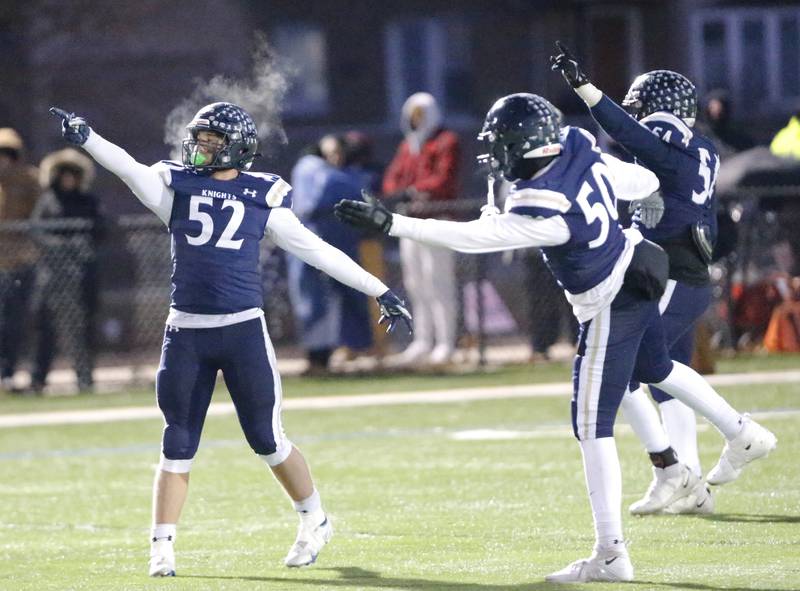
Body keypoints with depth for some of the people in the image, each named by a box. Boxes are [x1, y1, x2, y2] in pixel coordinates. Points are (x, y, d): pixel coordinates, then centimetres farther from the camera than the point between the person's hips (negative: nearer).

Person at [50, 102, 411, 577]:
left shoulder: (263, 195, 3)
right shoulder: (176, 185, 5)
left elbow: (316, 251, 7)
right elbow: (128, 168, -13)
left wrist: (380, 291, 8)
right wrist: (86, 138, -33)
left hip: (244, 328, -1)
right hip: (187, 331, 1)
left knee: (267, 439, 4)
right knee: (178, 445, 2)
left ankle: (315, 521, 25)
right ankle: (162, 547, 7)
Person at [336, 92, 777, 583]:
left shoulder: (542, 215, -32)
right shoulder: (583, 151, -10)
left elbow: (471, 237, -32)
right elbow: (645, 183, 4)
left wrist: (389, 223, -32)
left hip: (609, 307, -9)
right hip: (638, 277, 9)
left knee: (593, 428, -3)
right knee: (655, 367, 36)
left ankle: (611, 553, -2)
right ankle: (743, 434, 51)